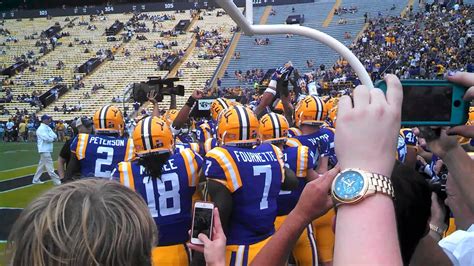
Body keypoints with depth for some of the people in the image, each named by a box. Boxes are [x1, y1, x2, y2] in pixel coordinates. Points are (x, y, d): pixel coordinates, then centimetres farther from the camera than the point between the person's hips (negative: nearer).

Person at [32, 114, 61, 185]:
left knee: (42, 165, 16)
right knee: (50, 167, -7)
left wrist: (51, 138, -13)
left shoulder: (48, 128, 14)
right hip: (44, 150, -10)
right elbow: (47, 139, -23)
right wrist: (53, 138, -5)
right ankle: (57, 181, -7)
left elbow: (55, 136, 7)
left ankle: (36, 180, 25)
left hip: (47, 150, 10)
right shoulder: (41, 129, -14)